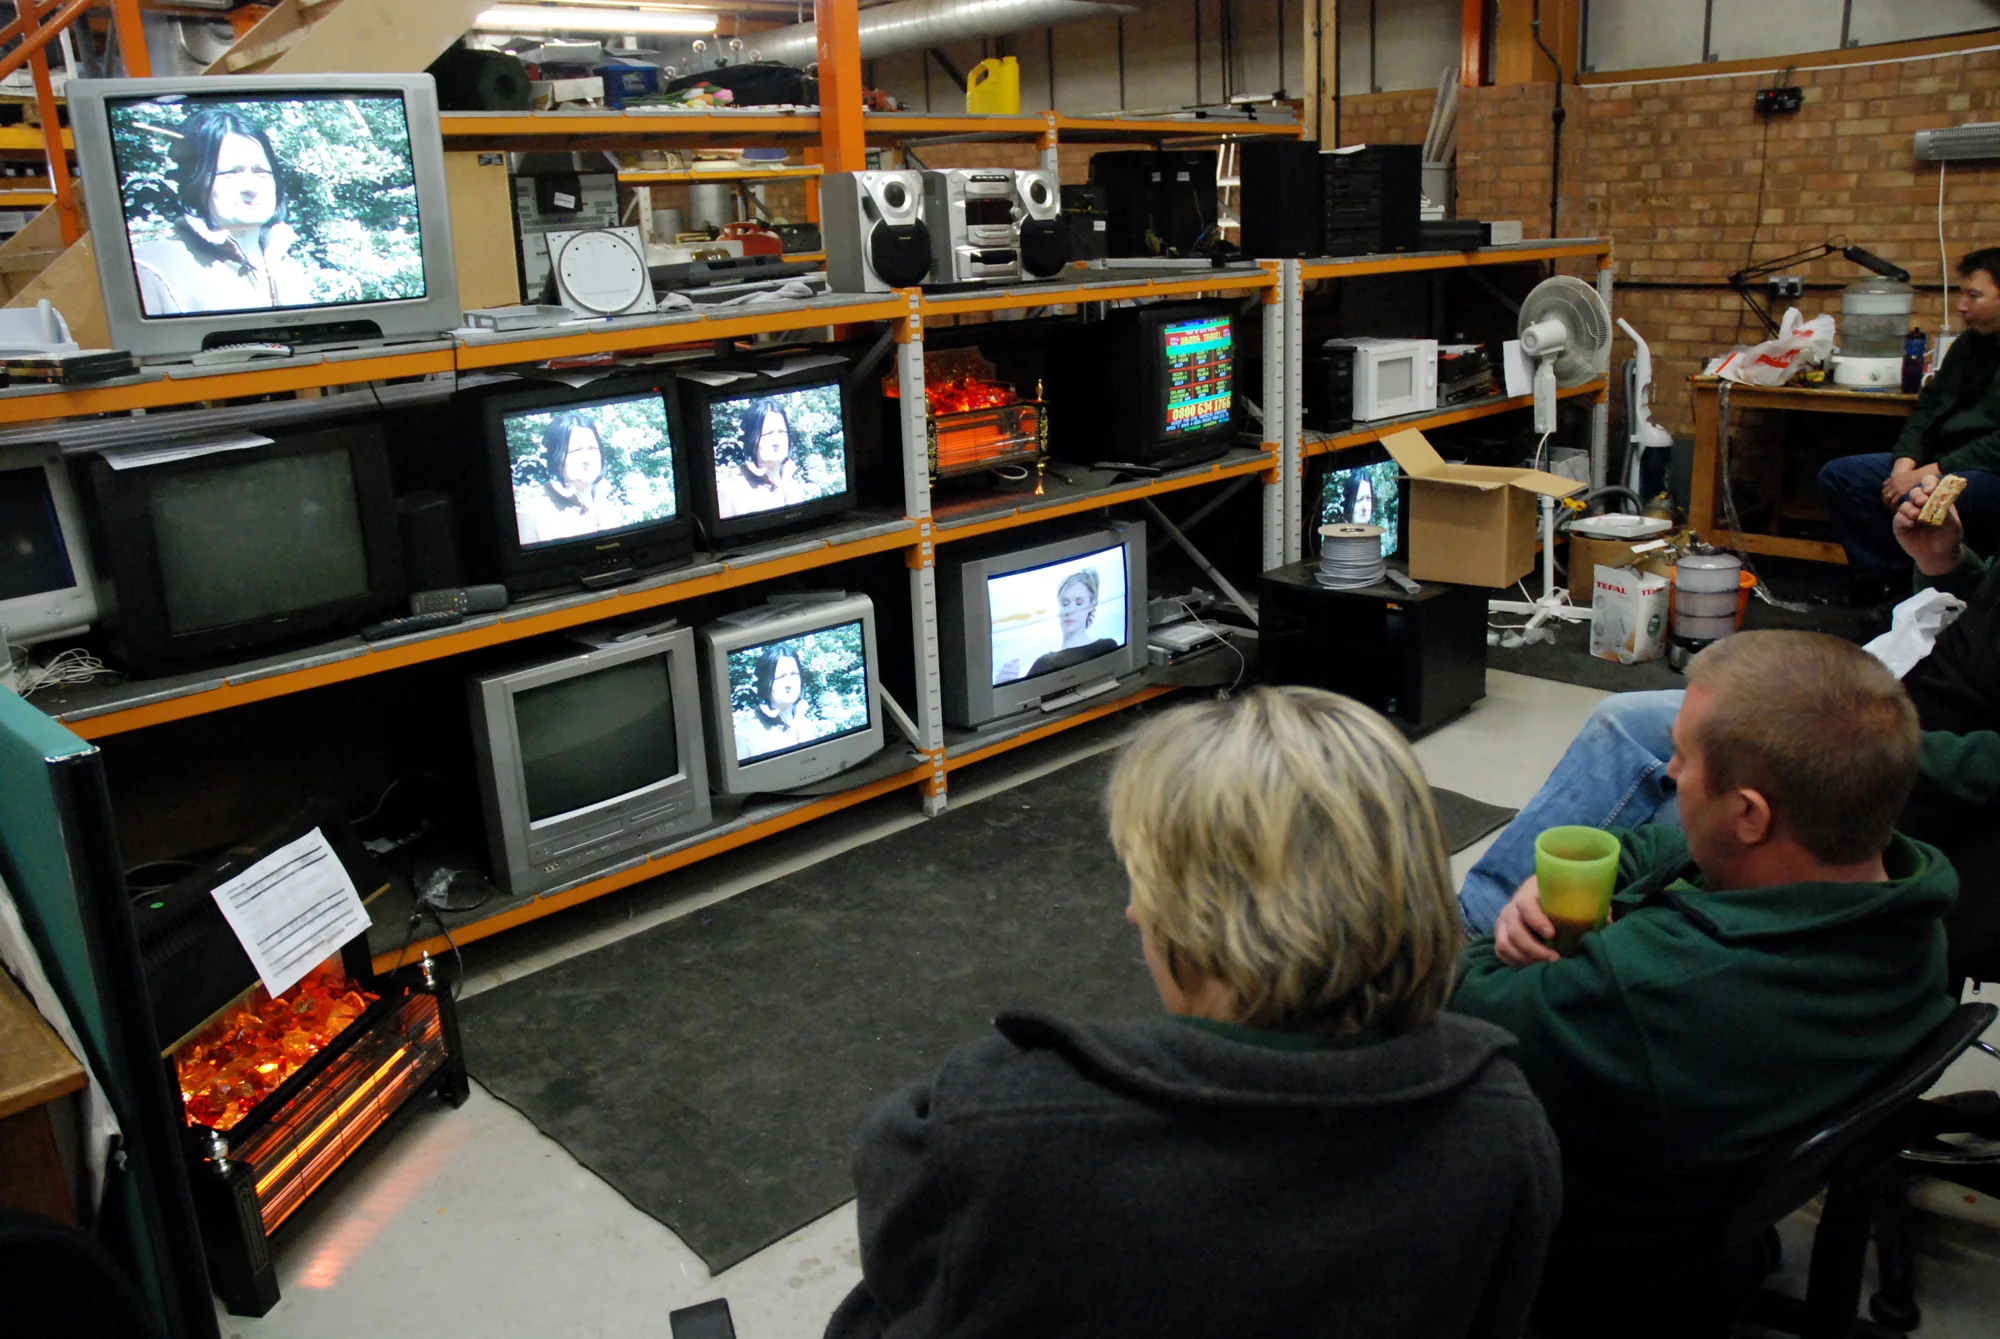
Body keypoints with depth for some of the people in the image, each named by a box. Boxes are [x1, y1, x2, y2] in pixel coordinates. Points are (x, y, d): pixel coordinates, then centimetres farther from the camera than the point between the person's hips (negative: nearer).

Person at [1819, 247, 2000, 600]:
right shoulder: (1970, 344, 16)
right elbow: (1929, 406, 14)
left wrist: (1931, 472, -21)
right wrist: (1905, 462, -4)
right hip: (1944, 462, 9)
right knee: (1837, 475, -2)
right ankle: (1888, 578, -4)